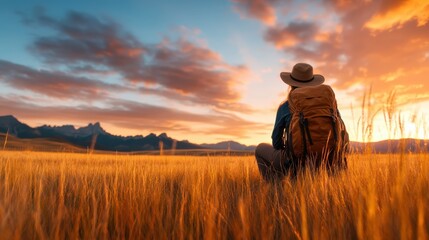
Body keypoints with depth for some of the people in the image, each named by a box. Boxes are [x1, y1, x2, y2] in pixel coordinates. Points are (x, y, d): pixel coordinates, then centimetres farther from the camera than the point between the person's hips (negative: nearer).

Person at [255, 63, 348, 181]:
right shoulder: (328, 99, 8)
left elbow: (277, 143, 8)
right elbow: (342, 134, 14)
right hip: (326, 164, 4)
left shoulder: (285, 107, 0)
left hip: (296, 163, -3)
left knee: (261, 149, 21)